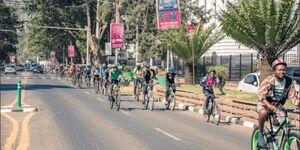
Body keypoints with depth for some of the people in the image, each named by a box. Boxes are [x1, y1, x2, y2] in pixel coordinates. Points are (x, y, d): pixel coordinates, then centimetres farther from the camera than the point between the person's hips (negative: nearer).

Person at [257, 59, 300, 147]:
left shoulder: (289, 82, -7)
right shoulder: (268, 80, -19)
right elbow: (260, 95, -28)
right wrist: (269, 105, -45)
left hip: (278, 107, 4)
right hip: (264, 105, -4)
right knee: (263, 113, -38)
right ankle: (261, 134, -16)